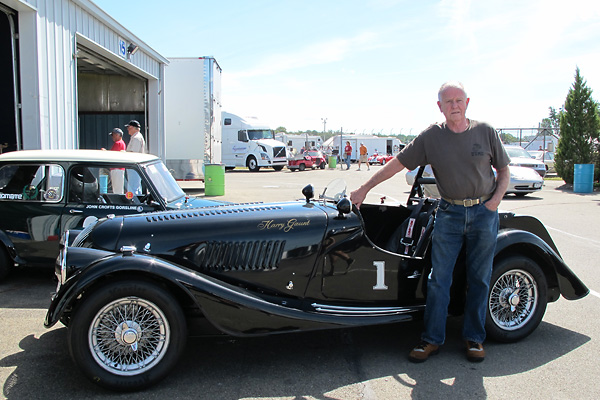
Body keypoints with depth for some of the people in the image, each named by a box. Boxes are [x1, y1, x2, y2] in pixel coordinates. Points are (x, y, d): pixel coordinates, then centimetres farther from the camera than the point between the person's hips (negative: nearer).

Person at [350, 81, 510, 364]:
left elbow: (504, 172, 9)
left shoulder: (485, 132, -1)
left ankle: (474, 338, 24)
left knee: (479, 279, 9)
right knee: (439, 278, 1)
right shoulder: (431, 137, -4)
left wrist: (494, 202, -7)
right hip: (449, 213, 0)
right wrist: (364, 189, -5)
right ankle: (432, 339, 13)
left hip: (484, 213, 1)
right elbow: (398, 163, -3)